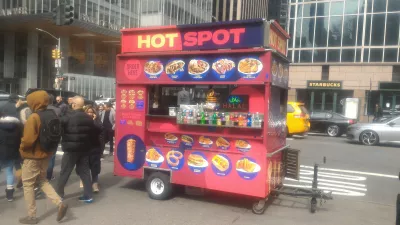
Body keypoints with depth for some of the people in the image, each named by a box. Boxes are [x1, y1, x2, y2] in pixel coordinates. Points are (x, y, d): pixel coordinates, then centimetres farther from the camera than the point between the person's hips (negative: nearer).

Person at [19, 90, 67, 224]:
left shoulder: (33, 117, -20)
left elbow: (28, 140, -23)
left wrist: (22, 149, -4)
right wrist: (49, 149, 14)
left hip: (33, 156, -7)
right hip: (46, 154, 7)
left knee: (28, 184, 8)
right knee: (42, 180, 21)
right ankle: (60, 203, 7)